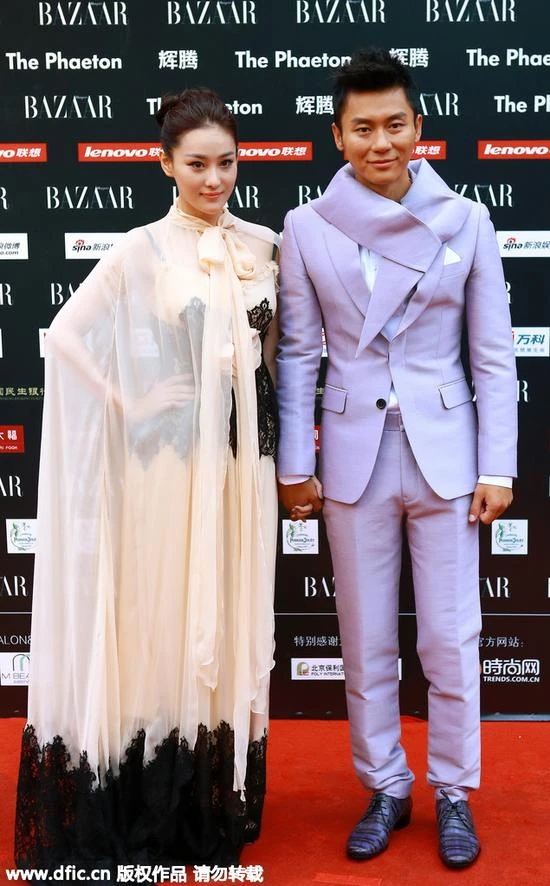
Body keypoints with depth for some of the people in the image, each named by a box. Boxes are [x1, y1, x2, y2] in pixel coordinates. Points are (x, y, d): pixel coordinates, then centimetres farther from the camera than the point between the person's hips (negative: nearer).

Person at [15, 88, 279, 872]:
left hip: (245, 456, 4)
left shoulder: (264, 244, 6)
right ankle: (159, 810, 21)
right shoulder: (142, 252, -6)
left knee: (234, 620, 11)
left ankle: (225, 801, 27)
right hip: (170, 460, -4)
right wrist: (131, 406, -6)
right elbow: (68, 337, -6)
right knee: (167, 620, 5)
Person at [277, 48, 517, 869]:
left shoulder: (466, 219, -2)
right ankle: (385, 788, 31)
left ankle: (454, 792, 28)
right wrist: (293, 464, 1)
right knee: (366, 641, 11)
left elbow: (494, 354, 1)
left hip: (445, 451, 0)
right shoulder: (307, 227, -2)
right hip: (354, 455, 1)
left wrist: (497, 467, -2)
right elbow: (297, 353, 2)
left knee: (451, 638, 8)